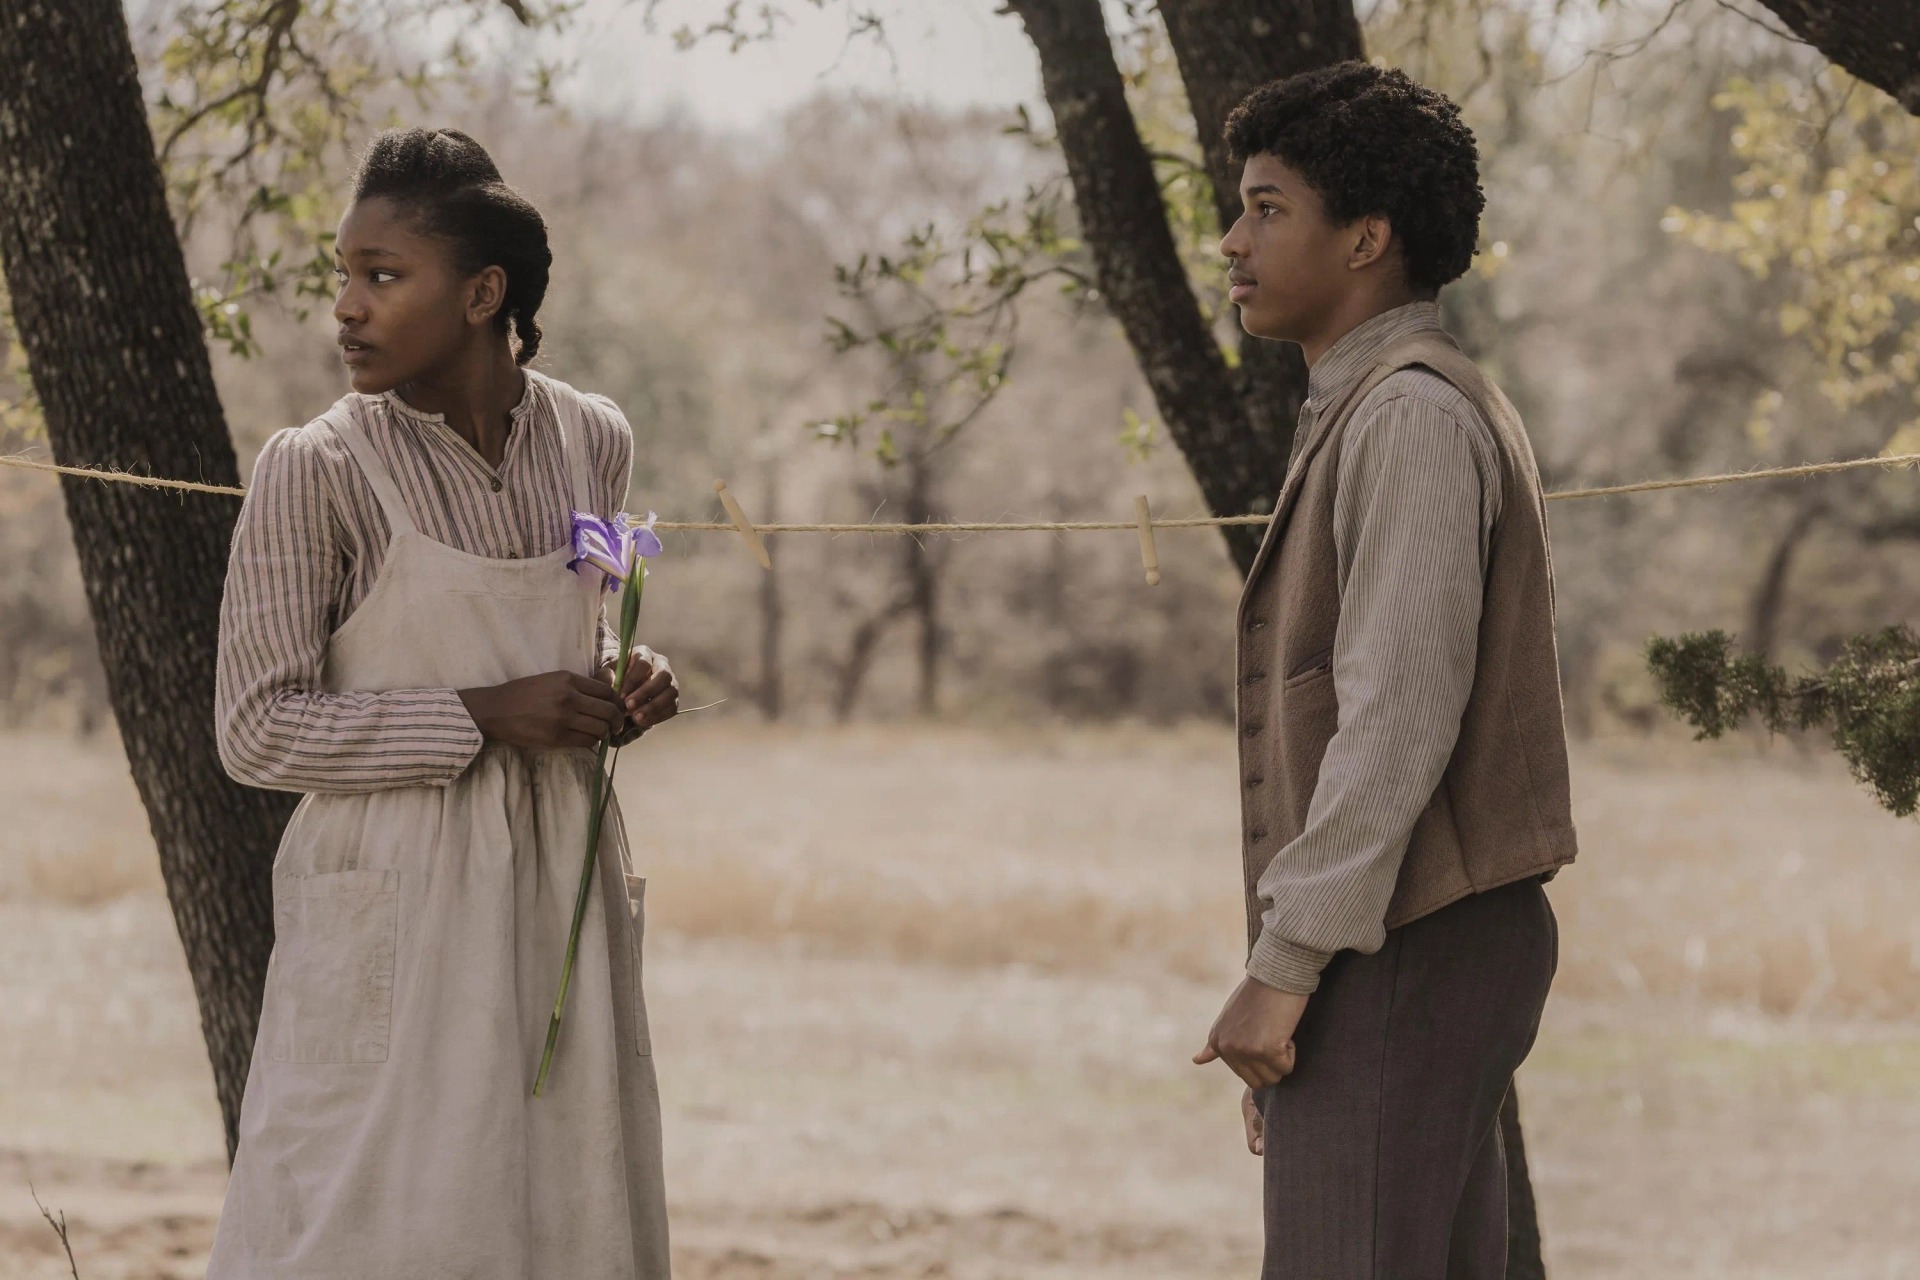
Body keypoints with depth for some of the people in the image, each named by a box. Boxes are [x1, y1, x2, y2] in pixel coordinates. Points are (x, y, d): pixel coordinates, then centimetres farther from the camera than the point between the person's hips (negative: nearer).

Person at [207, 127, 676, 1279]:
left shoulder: (589, 441, 4)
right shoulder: (318, 471, -11)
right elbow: (257, 730, -11)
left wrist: (625, 680, 0)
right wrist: (484, 719, -17)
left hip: (562, 881, 5)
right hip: (399, 893, -5)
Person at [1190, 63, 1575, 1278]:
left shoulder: (1413, 416, -12)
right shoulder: (1366, 417, 21)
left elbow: (1399, 718, -20)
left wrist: (1284, 964, -20)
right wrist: (1295, 967, 20)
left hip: (1403, 952, -10)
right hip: (1423, 949, 10)